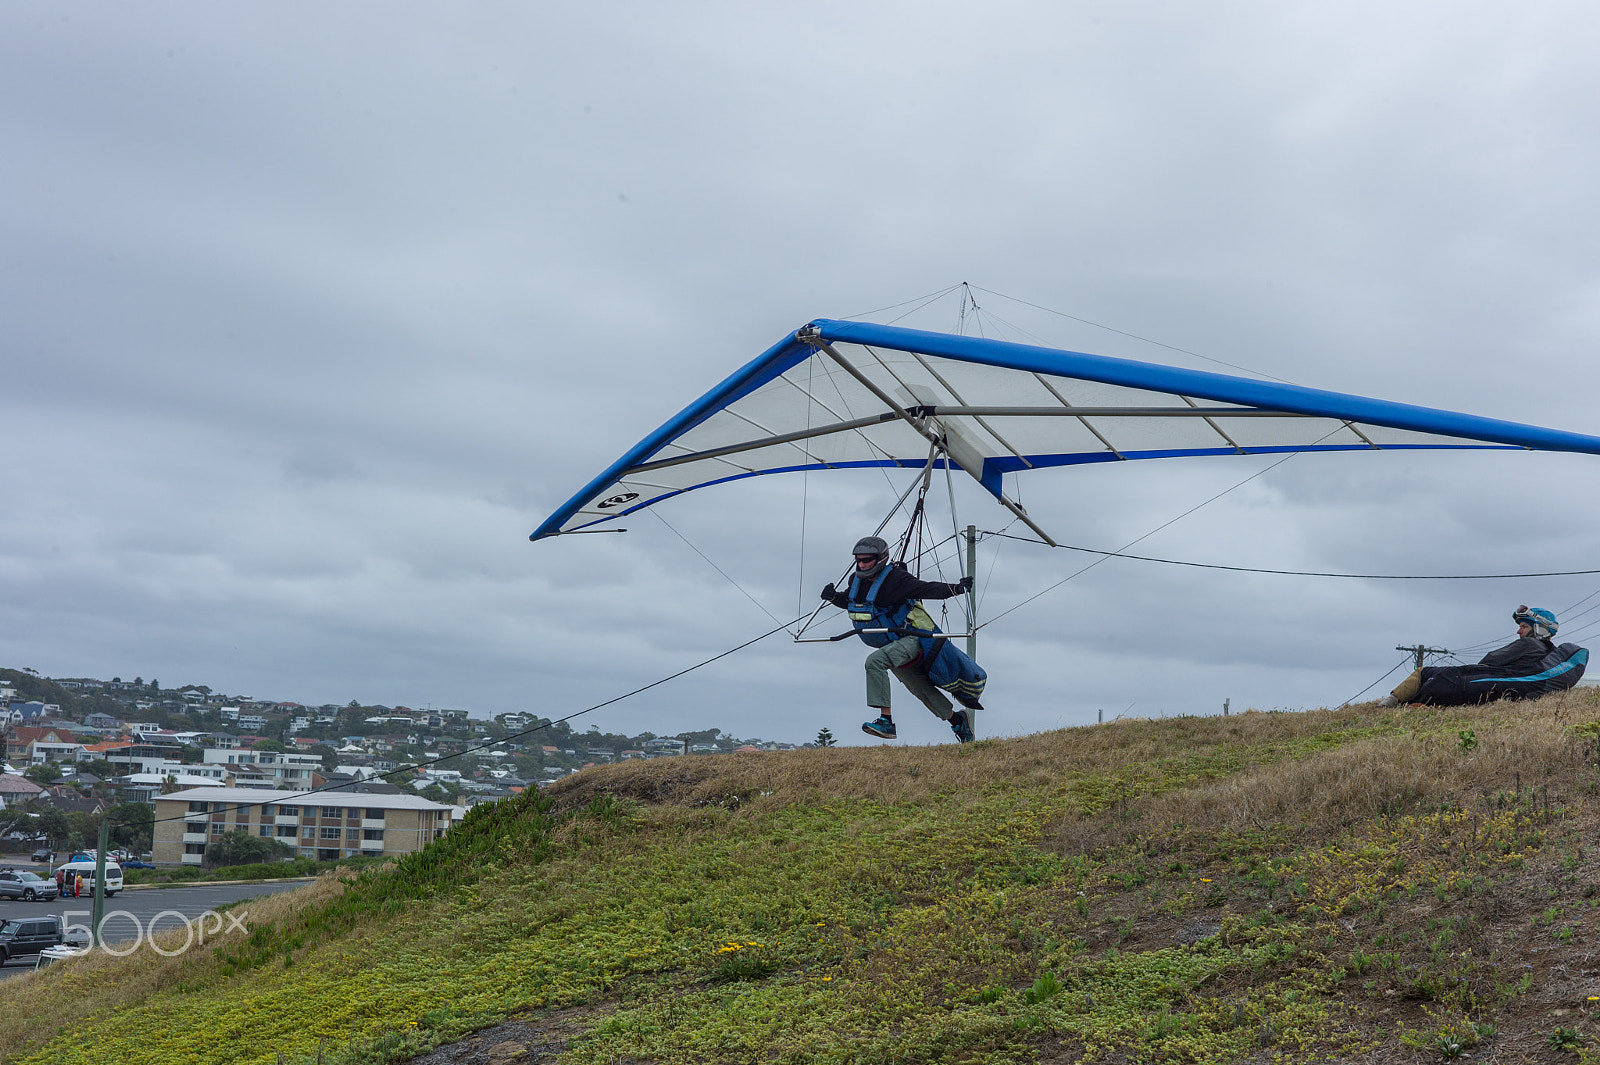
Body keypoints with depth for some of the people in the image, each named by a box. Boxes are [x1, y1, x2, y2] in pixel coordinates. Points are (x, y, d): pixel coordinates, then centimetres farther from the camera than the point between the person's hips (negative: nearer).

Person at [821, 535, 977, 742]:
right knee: (919, 688, 16)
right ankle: (957, 720, 36)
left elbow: (927, 589, -22)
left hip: (912, 639, -8)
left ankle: (886, 722, -30)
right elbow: (848, 600, 20)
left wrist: (955, 589, -31)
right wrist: (833, 596, 1)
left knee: (875, 661, -30)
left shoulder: (895, 579, -21)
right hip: (890, 645, 8)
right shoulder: (857, 579, 2)